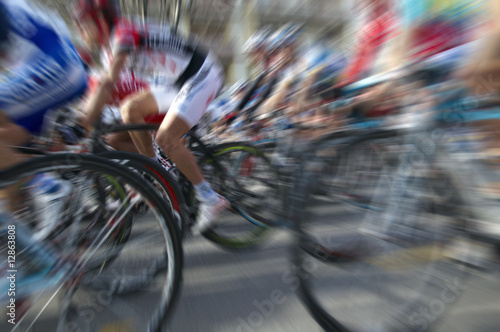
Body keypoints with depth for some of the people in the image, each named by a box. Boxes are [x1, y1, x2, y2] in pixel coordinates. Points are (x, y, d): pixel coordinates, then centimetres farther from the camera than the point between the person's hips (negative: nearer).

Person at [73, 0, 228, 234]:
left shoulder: (124, 33, -15)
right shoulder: (114, 41, 13)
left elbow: (108, 84, -24)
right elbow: (101, 86, 16)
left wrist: (85, 124, -21)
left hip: (203, 76, -9)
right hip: (181, 82, 9)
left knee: (165, 138, -20)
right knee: (130, 108, 1)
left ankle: (210, 199, -10)